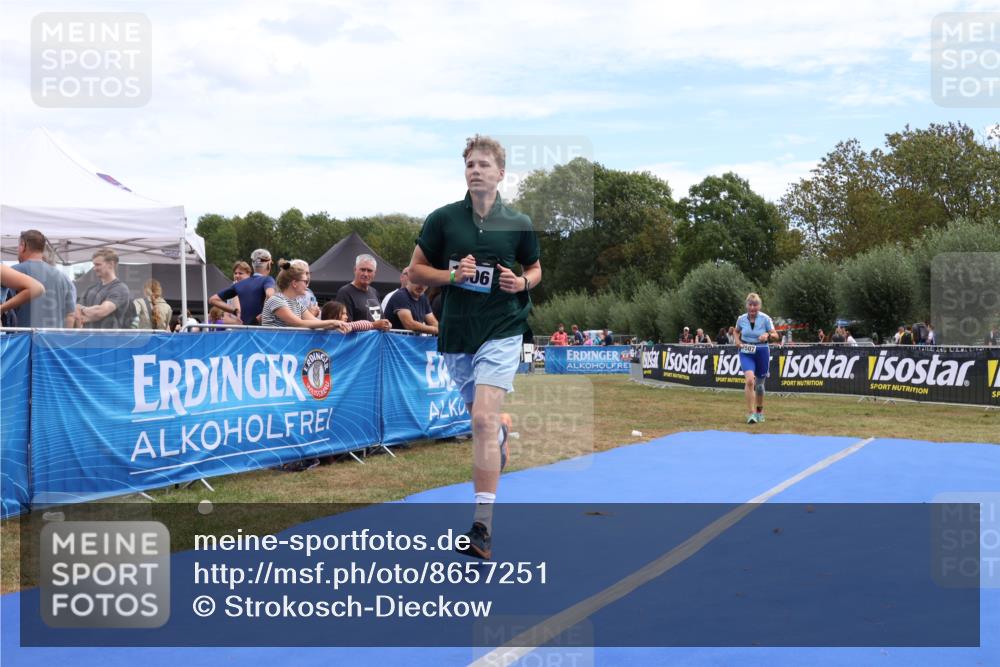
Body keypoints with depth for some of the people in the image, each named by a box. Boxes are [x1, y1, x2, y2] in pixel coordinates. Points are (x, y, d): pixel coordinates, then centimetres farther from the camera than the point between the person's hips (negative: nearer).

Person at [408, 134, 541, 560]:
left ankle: (483, 525, -15)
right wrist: (452, 274, -12)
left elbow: (535, 270, 14)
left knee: (483, 419, -18)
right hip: (456, 333, 3)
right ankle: (503, 429, 58)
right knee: (482, 416, 17)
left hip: (501, 332, -3)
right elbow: (416, 270, 5)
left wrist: (522, 282, -8)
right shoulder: (443, 219, 0)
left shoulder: (519, 224, 0)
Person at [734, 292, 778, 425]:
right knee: (750, 380, -23)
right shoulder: (741, 319, -2)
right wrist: (738, 341, 0)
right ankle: (750, 413, -20)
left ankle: (760, 411, 37)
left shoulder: (765, 318, -9)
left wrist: (768, 335, -26)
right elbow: (736, 331, 19)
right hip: (746, 353, 0)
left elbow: (775, 335, -5)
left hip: (762, 353, 0)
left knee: (759, 383, 13)